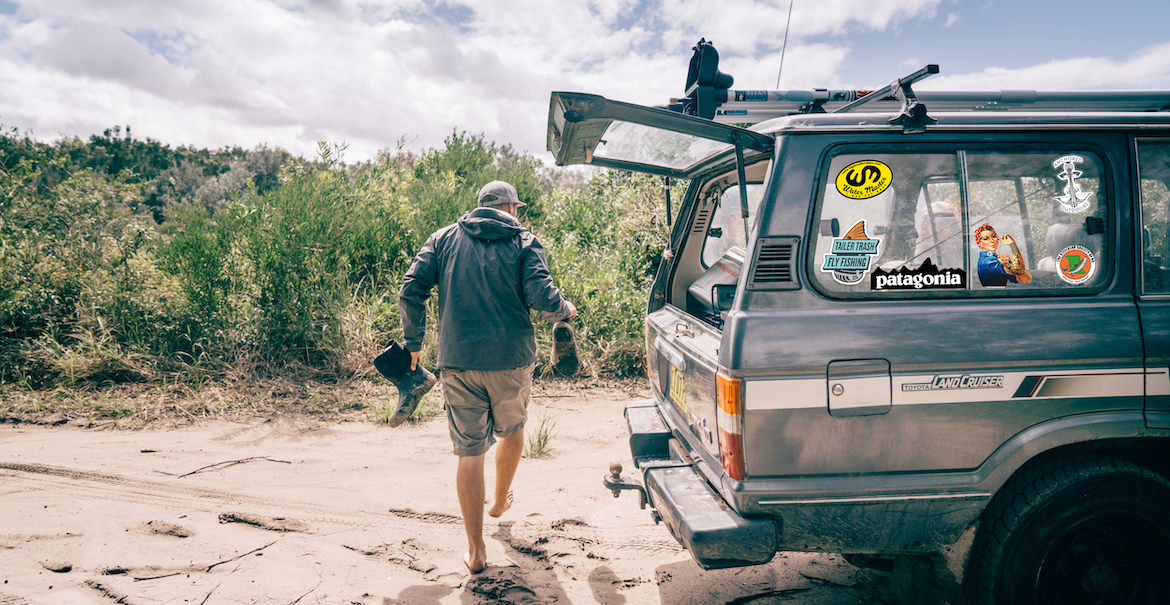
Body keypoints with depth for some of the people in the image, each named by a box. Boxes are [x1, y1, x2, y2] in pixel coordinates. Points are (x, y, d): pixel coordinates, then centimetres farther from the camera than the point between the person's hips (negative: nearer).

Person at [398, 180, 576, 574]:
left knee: (469, 451, 6)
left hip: (457, 361, 1)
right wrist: (566, 310, 10)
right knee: (512, 430, 26)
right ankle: (500, 503, 47)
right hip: (511, 359, -1)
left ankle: (475, 552, 11)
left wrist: (414, 342, 13)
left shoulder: (444, 239, 8)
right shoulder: (524, 242, 1)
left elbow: (411, 292, 2)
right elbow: (542, 297, -12)